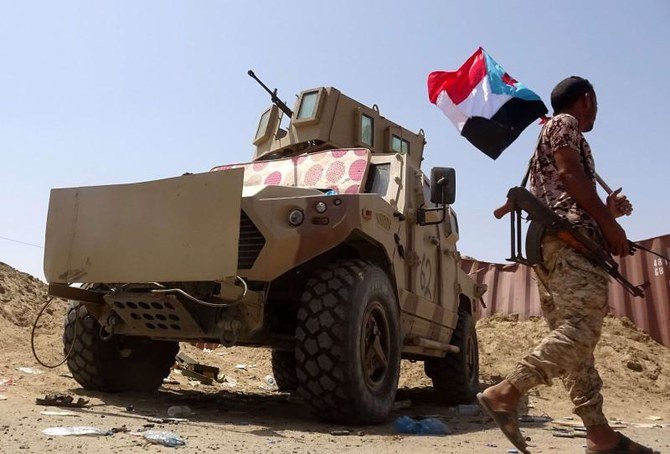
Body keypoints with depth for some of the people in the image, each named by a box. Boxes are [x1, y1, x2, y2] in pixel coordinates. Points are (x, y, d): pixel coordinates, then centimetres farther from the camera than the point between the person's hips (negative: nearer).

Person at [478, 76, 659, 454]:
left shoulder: (562, 130, 35)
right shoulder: (564, 123, 7)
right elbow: (569, 174, -10)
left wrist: (606, 212, 30)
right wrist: (609, 222, -10)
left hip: (552, 243, 10)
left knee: (574, 333, 2)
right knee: (582, 327, -21)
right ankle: (506, 392, -30)